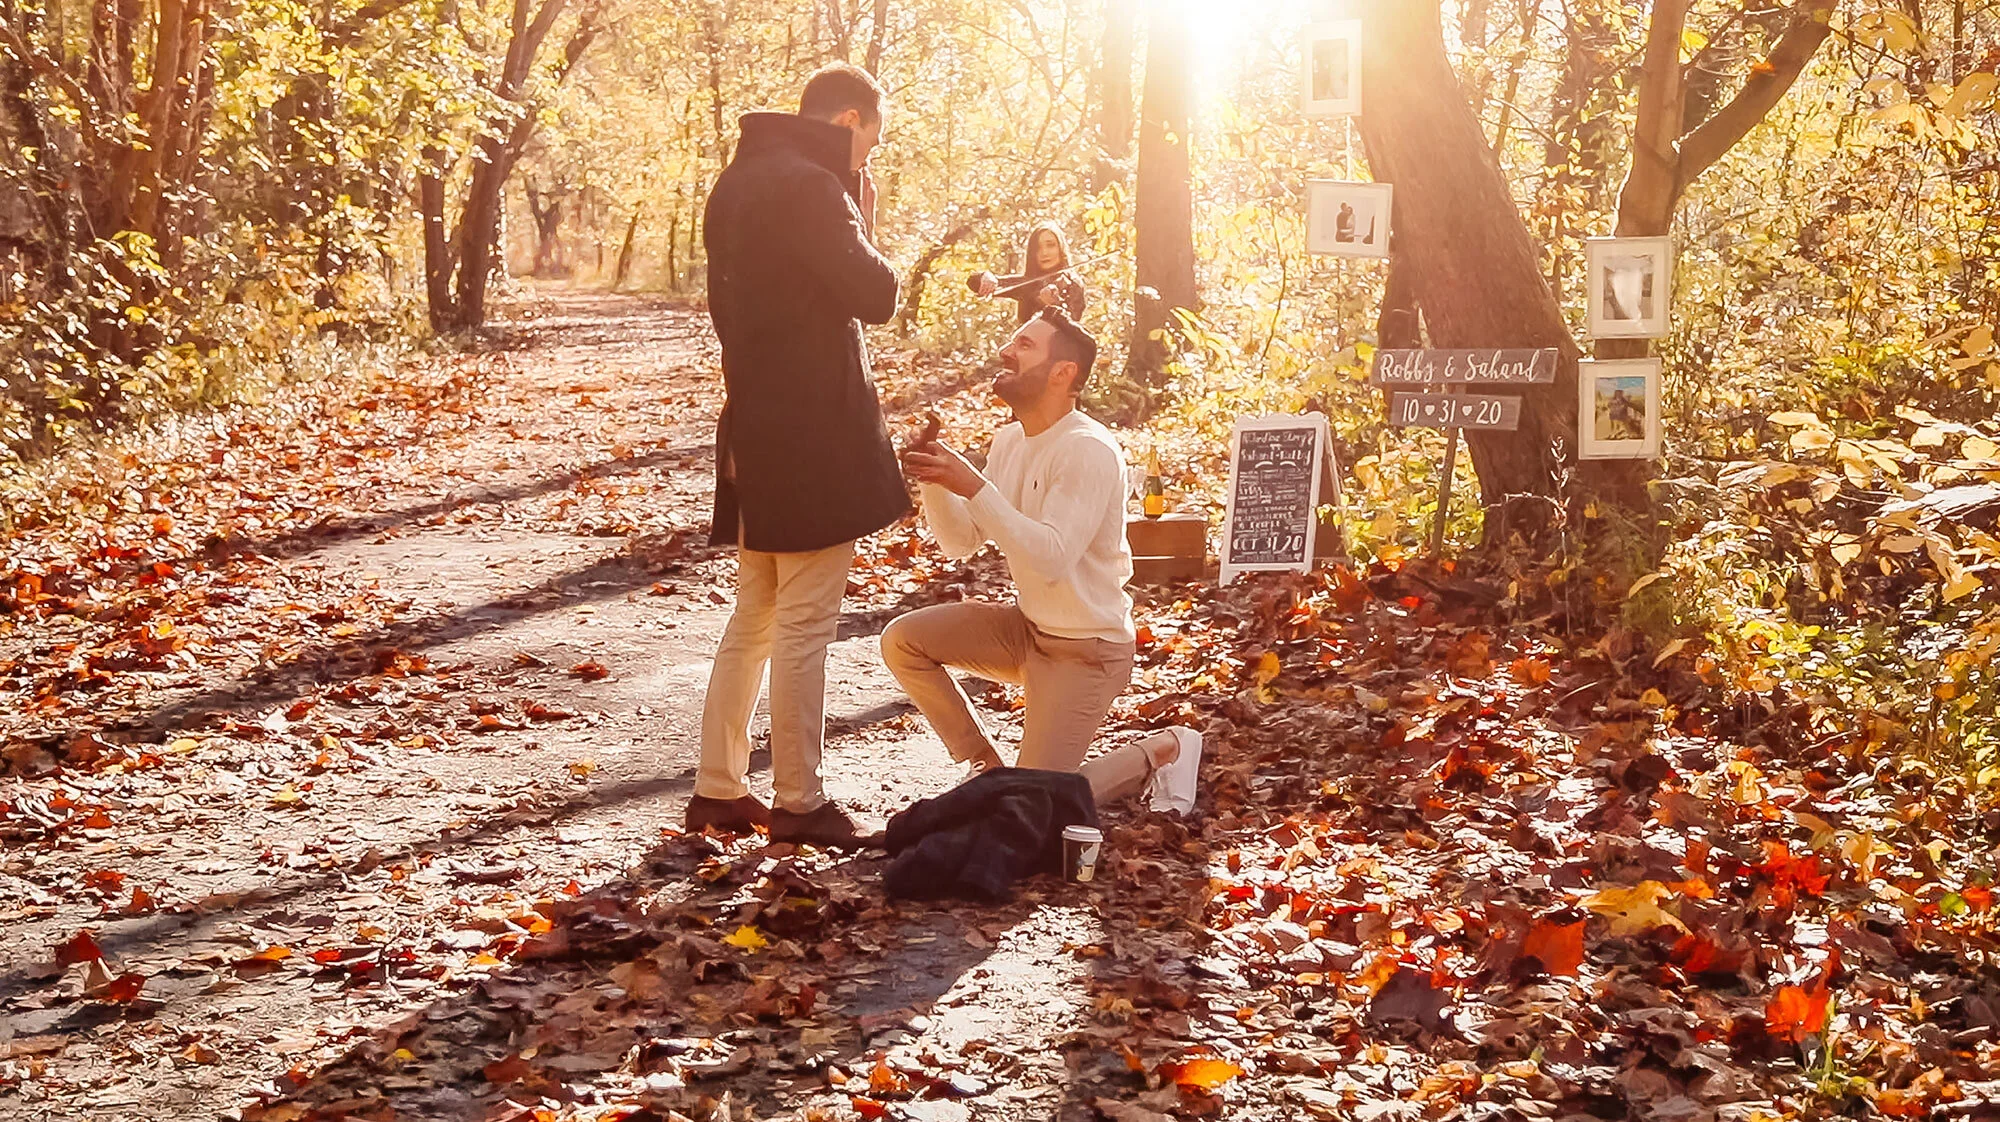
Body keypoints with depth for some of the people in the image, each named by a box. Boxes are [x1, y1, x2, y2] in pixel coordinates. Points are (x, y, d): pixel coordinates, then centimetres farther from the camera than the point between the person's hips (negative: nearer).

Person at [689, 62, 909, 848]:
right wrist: (861, 222, -1)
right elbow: (875, 296, -16)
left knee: (754, 618, 16)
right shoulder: (810, 188, -16)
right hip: (812, 435, -9)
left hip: (753, 429, 9)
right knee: (804, 623, -2)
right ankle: (797, 803, 5)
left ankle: (718, 789, 19)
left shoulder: (737, 182, 14)